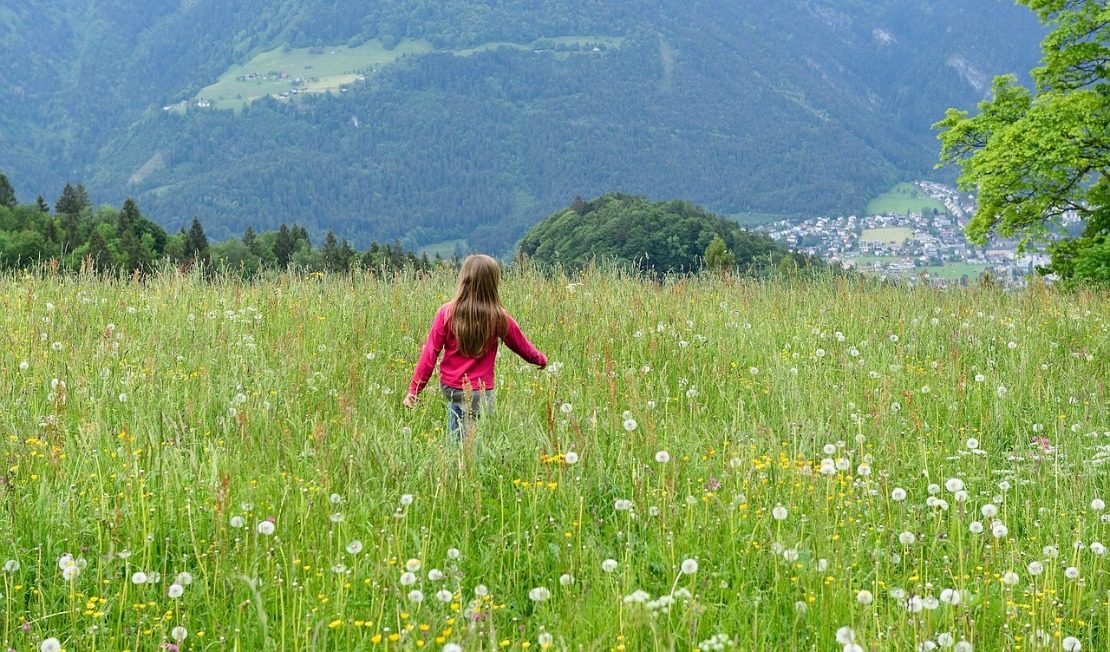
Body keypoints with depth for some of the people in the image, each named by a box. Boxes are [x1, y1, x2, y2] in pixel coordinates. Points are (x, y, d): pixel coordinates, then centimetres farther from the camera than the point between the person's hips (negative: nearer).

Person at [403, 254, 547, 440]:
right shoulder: (498, 317, -6)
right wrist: (541, 360, 29)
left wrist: (414, 389, 2)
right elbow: (522, 346, 10)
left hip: (449, 388, 2)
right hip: (480, 391, -1)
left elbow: (430, 353, -4)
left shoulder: (446, 313, -6)